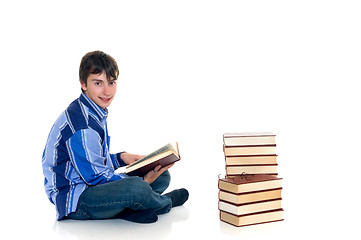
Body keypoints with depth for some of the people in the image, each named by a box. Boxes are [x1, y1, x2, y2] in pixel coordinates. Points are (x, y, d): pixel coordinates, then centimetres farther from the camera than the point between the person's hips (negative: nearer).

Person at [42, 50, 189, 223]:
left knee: (162, 176, 11)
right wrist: (142, 182, -17)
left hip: (91, 184, 10)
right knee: (136, 187, -34)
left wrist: (121, 158, 2)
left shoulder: (95, 113, 11)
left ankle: (126, 207, -9)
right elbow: (95, 176, -21)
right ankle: (164, 203, -1)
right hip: (73, 198, -10)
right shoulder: (82, 126, -23)